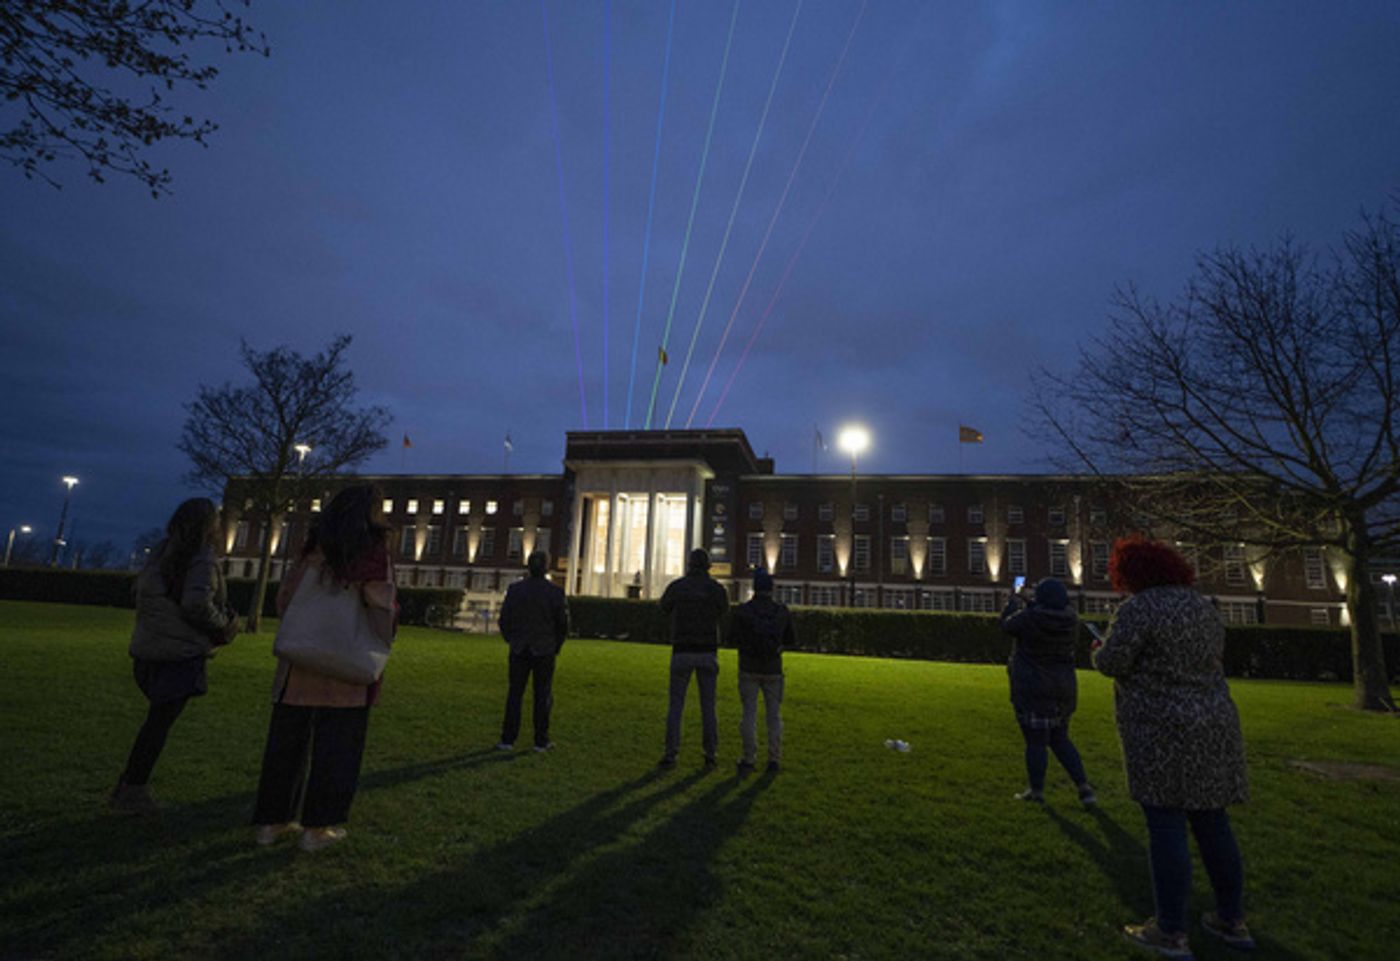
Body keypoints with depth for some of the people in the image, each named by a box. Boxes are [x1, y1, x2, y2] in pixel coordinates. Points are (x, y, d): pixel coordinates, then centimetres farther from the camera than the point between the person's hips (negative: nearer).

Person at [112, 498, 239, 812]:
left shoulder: (160, 554, 9)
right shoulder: (203, 559, -15)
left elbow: (142, 593, 13)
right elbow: (197, 605, -23)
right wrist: (224, 625, -7)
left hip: (147, 650, 7)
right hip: (181, 654, -7)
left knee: (157, 718, 18)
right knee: (160, 721, 3)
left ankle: (131, 786, 23)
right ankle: (133, 790, 10)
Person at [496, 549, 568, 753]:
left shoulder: (514, 589, -5)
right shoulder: (555, 592, -10)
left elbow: (504, 620, 0)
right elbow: (563, 623, -7)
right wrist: (557, 646, 10)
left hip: (519, 651, 2)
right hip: (544, 651, -1)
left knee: (514, 694, 10)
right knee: (543, 696, 7)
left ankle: (508, 739, 11)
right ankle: (541, 741, 12)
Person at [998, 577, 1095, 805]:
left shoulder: (1030, 618, -20)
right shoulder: (1070, 620, -5)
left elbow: (1007, 624, -1)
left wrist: (1014, 600, 15)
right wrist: (1028, 603, 25)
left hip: (1033, 690, -6)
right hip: (1064, 689, 6)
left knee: (1035, 742, 5)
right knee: (1060, 739, 20)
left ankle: (1036, 791, 16)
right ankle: (1083, 787, 16)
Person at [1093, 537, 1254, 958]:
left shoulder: (1139, 608, -14)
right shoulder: (1203, 609, 11)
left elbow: (1112, 662, -15)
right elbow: (1206, 663, 20)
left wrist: (1101, 651, 6)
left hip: (1162, 731, -8)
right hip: (1211, 725, 8)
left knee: (1166, 825, -1)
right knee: (1211, 821, 16)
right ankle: (1232, 921, 27)